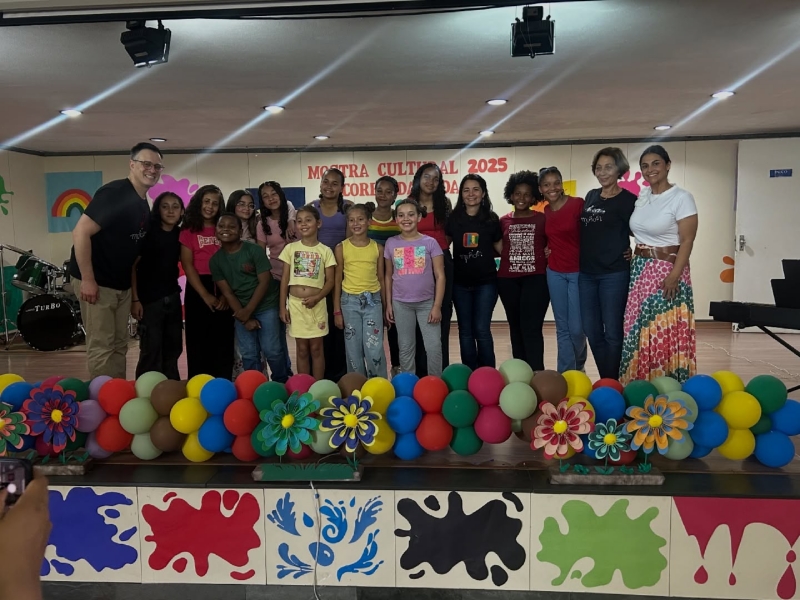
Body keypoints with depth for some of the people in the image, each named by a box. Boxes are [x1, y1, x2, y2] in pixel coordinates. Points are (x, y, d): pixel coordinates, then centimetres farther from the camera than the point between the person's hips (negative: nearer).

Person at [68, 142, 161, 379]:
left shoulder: (144, 204, 9)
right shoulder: (114, 193, -18)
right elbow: (80, 233, -23)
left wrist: (133, 287, 14)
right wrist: (88, 279, -23)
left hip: (122, 285, 9)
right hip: (96, 282, -9)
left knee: (119, 345, 14)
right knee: (102, 347, -3)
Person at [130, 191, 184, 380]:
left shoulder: (180, 234, 5)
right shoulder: (147, 232, -11)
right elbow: (132, 265, -11)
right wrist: (135, 299, -16)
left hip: (173, 297, 6)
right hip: (149, 299, -6)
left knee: (173, 348, 15)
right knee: (151, 350, -3)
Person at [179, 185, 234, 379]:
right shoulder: (189, 231, 4)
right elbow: (187, 265, -4)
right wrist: (205, 295, -14)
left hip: (223, 290, 2)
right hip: (198, 290, -2)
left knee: (224, 342, 4)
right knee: (199, 342, 2)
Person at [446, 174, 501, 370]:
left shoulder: (491, 219, 0)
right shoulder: (453, 218, 1)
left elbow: (500, 247, 8)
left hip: (485, 282, -2)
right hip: (460, 282, 2)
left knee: (482, 329, -3)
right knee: (465, 330, 9)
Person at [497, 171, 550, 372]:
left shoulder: (542, 219, 3)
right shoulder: (503, 221, 9)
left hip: (536, 278, -3)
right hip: (508, 279, 3)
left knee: (531, 328, -12)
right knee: (516, 327, 10)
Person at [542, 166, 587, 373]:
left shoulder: (578, 204, -10)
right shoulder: (544, 212, 6)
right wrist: (545, 249, 5)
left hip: (578, 272, -4)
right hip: (554, 273, 4)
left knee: (576, 328, -1)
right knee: (562, 327, 8)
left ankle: (578, 367, 27)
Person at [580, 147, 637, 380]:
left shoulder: (628, 199, -5)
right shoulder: (591, 196, 12)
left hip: (614, 273, -6)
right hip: (586, 273, 6)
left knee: (612, 332, 1)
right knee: (592, 331, 9)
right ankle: (605, 381, 22)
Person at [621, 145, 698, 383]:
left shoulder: (681, 198, -9)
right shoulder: (642, 196, 10)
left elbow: (687, 241, -13)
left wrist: (674, 276, -21)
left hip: (667, 270, -6)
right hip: (639, 269, 7)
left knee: (666, 331, -4)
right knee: (638, 329, 7)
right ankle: (640, 384, 16)